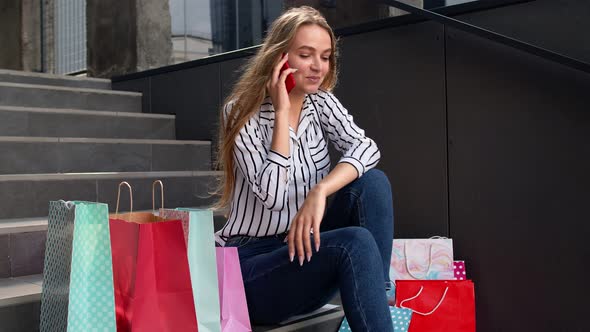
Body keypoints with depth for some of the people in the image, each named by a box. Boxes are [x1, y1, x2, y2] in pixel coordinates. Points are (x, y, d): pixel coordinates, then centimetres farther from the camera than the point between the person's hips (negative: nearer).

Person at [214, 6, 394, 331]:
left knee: (372, 182, -19)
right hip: (250, 263, -6)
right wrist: (281, 112, -21)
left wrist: (319, 192, -31)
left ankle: (378, 298, -16)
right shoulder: (242, 113, -12)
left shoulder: (321, 102, 4)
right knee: (355, 242, -32)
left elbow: (366, 148, -14)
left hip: (301, 248, 6)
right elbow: (273, 195, -23)